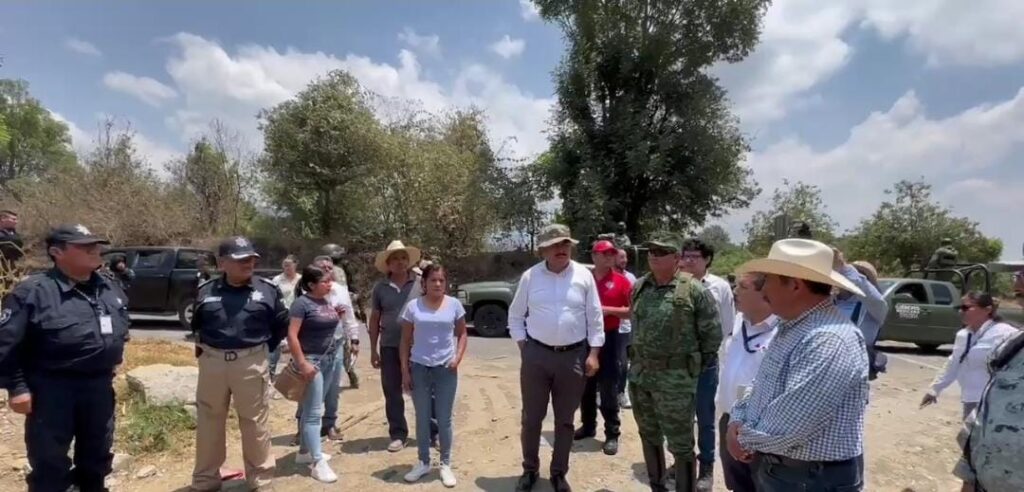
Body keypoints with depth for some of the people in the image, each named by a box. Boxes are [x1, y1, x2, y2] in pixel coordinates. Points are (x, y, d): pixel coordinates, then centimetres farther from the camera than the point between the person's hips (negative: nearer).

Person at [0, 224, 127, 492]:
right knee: (49, 460, 6)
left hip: (99, 385, 6)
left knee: (97, 453, 19)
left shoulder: (110, 290, 5)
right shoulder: (33, 292, -13)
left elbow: (121, 331, 18)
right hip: (52, 388, -5)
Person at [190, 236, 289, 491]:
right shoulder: (206, 291, 2)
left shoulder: (268, 290, -4)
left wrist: (262, 348, 7)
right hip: (212, 362, 2)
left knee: (254, 421, 8)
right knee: (209, 421, 14)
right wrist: (205, 347, 13)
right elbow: (197, 325, 20)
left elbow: (282, 324, 7)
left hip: (252, 364, -2)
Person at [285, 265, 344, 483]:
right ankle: (318, 462, 1)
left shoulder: (327, 301, 7)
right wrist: (302, 363, -22)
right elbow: (292, 335, -19)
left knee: (312, 409, 17)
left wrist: (337, 315, 3)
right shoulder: (302, 303, -15)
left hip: (330, 359, 8)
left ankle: (304, 451, 30)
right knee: (313, 412, -3)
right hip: (311, 360, -8)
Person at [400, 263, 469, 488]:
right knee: (422, 419, 12)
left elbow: (462, 334, 8)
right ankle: (423, 462, 28)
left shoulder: (454, 304, -2)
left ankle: (445, 464, 23)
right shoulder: (413, 306, -3)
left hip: (446, 369, 0)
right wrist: (405, 371, -1)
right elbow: (405, 341, 3)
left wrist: (458, 357, -8)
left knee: (444, 419, 7)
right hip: (419, 369, 1)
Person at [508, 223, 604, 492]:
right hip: (536, 355, 0)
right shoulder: (530, 276, -1)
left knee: (565, 420, 12)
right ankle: (530, 470, 29)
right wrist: (523, 346, -1)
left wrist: (593, 354, -3)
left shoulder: (584, 276, -2)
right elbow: (515, 316, 7)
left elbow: (595, 318, 1)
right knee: (531, 418, 10)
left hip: (574, 356, 0)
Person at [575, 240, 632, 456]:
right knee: (586, 386, 14)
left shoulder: (622, 281, -2)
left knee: (609, 389, 0)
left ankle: (612, 434, 8)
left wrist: (608, 310, -15)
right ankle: (588, 425, 29)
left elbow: (631, 311, -4)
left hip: (610, 338, -3)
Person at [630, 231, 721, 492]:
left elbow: (712, 333, -7)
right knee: (649, 437, 19)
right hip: (639, 375, 6)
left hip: (676, 379, -6)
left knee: (680, 445, 3)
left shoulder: (694, 290, -13)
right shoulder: (639, 287, 4)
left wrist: (697, 365, 0)